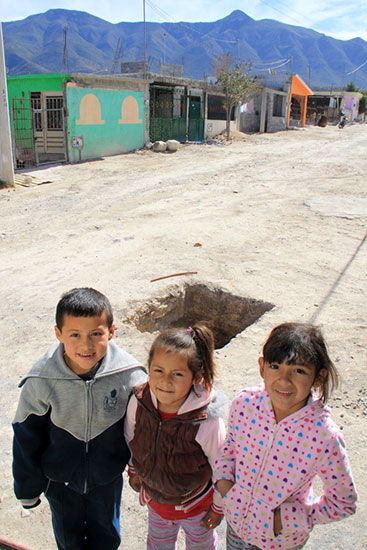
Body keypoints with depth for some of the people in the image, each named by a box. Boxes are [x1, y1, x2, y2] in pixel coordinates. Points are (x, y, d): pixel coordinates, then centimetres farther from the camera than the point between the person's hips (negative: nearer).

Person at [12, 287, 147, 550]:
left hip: (108, 478, 0)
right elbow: (27, 438, -11)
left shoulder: (130, 375, -27)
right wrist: (27, 488, 0)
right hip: (59, 479, 0)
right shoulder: (40, 381, -28)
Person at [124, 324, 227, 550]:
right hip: (154, 497, 3)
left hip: (196, 503, -3)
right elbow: (131, 439, -4)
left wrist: (218, 507, -6)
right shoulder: (138, 403, -27)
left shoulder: (207, 422, -38)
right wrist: (134, 470, 10)